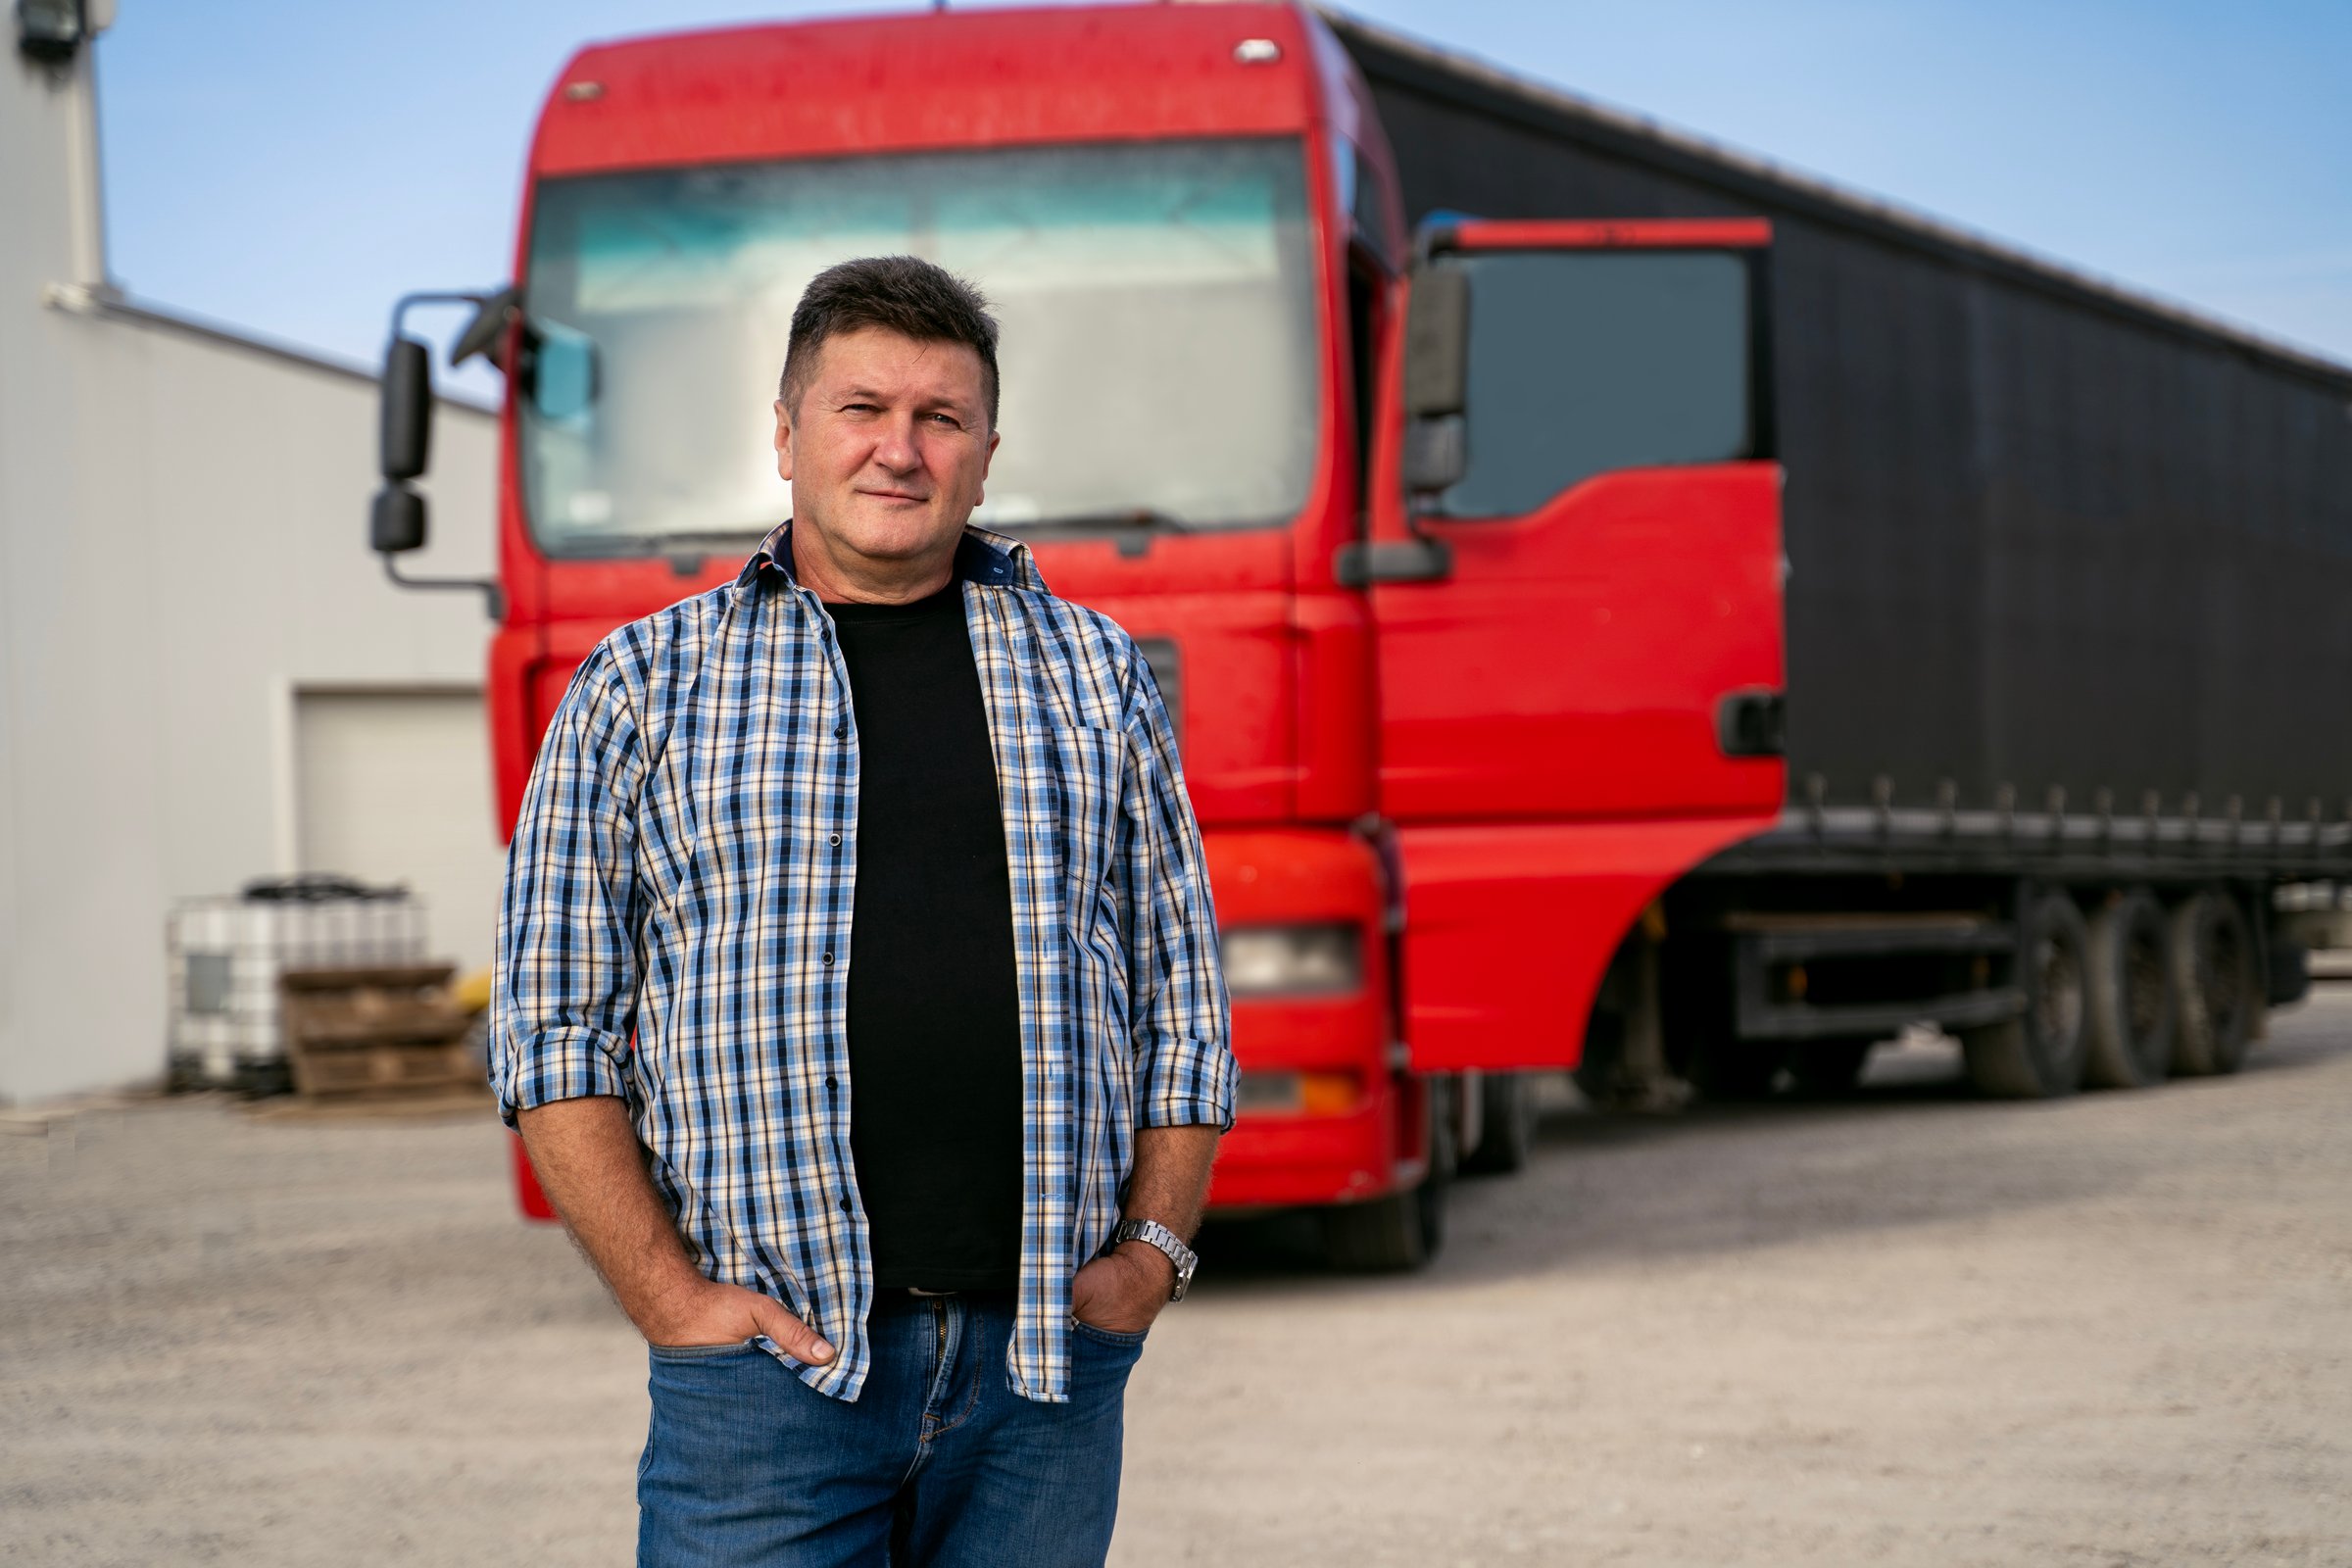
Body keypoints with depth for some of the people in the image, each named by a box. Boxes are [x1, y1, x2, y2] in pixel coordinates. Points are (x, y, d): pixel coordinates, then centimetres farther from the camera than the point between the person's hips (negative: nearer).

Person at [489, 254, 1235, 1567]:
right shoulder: (646, 685, 6)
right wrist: (667, 1293, -7)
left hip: (1046, 1360, 2)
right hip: (768, 1355, -2)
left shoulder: (1098, 677, 13)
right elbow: (555, 1028, 3)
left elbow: (1186, 999, 13)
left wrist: (1153, 1249, 0)